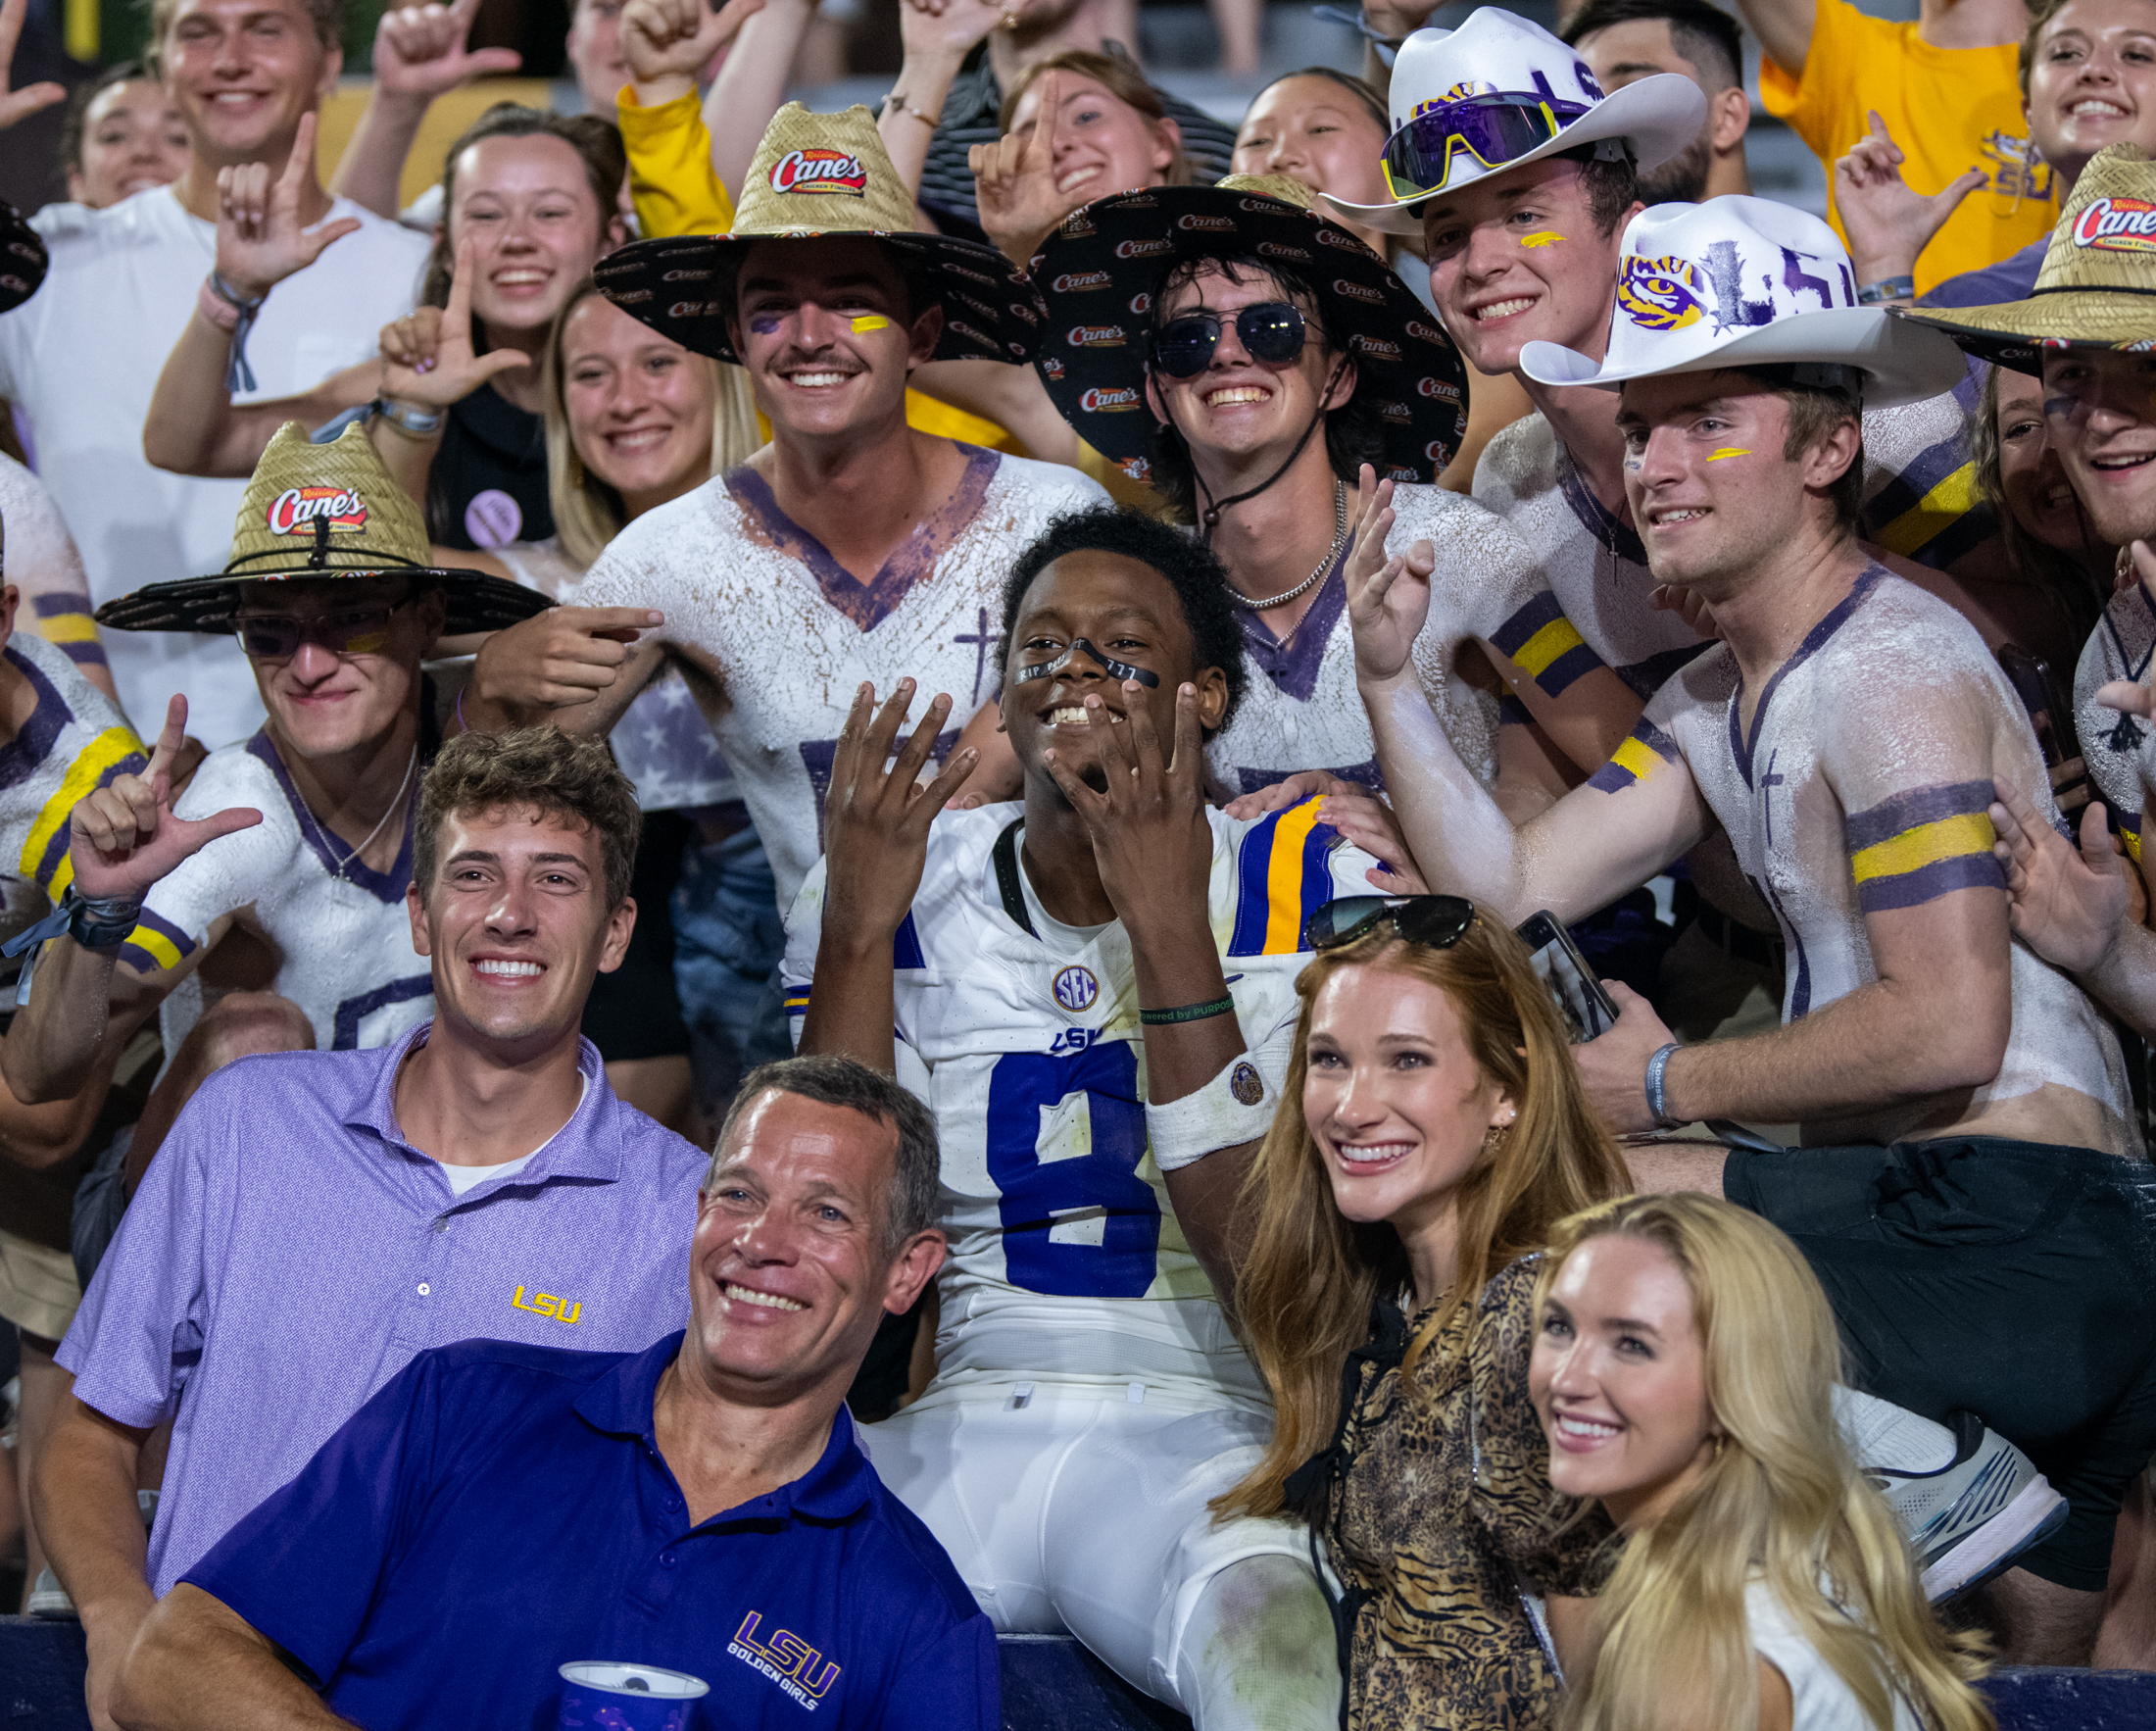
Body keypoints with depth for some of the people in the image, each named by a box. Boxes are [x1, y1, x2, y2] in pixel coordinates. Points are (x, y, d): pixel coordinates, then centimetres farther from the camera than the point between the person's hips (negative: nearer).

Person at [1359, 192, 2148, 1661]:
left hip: (2018, 1231, -10)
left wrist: (1672, 1085, -9)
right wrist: (1390, 675, 2)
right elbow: (1505, 893, 12)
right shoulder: (1719, 702, 18)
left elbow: (1948, 1028, -19)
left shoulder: (1891, 671, -11)